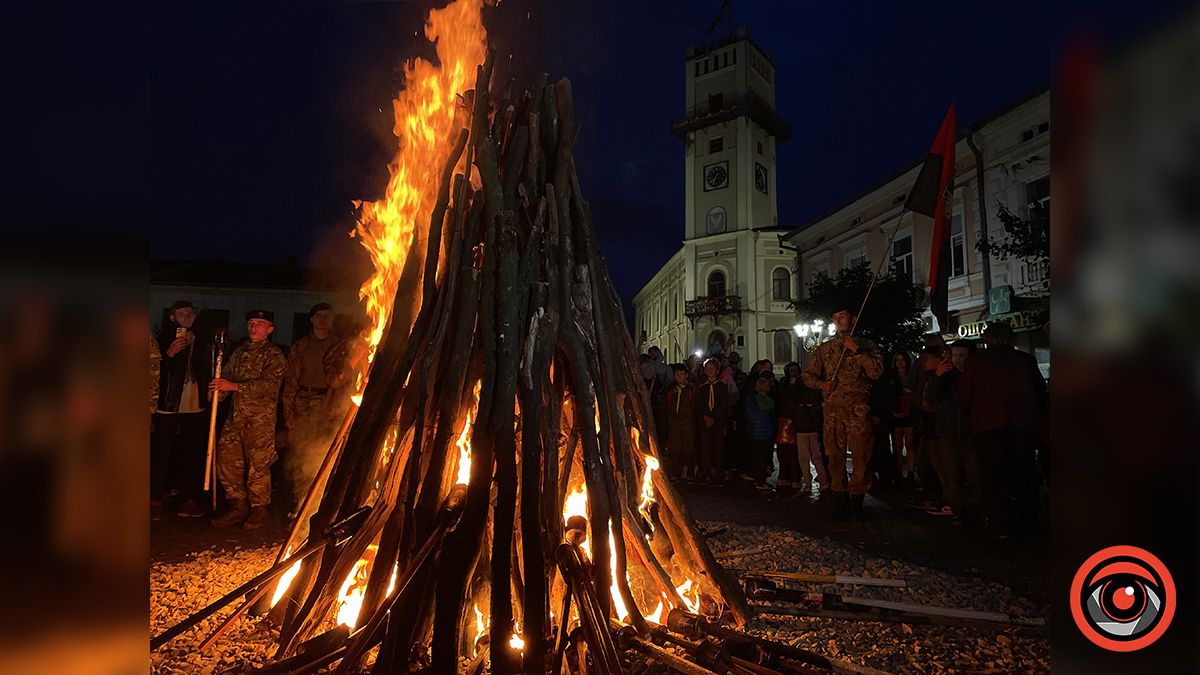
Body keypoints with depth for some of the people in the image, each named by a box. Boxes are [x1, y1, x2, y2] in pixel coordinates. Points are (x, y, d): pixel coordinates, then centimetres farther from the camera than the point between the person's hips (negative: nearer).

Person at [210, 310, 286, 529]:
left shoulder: (274, 355, -5)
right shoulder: (239, 351, 16)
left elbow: (268, 384, -17)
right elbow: (226, 376, 22)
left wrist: (234, 386, -24)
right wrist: (218, 389, -1)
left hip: (261, 417, -7)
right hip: (236, 414, 7)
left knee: (257, 464, -2)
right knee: (226, 460, 7)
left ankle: (259, 511, 12)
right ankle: (238, 507, 20)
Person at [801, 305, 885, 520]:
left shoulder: (865, 345, 9)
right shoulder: (824, 348, 16)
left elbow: (876, 372, -6)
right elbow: (807, 374, 18)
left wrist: (857, 351, -11)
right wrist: (820, 384, -1)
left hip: (858, 410, -2)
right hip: (832, 408, 3)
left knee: (861, 456, -4)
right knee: (835, 456, 5)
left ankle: (857, 500, 7)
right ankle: (840, 500, 14)